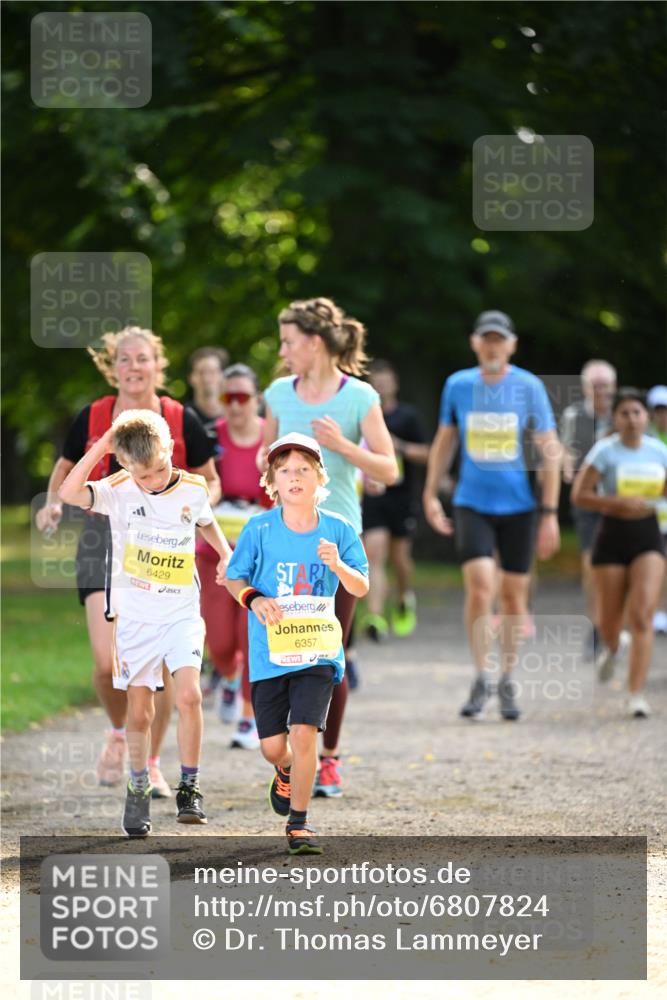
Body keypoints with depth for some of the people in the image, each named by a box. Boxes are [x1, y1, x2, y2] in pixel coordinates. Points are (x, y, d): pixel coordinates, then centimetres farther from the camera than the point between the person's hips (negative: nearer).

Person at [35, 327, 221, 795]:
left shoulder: (182, 422, -2)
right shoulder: (92, 419, 0)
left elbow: (211, 481, 9)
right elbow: (65, 468, 17)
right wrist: (54, 503, -2)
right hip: (105, 539, 0)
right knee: (108, 661, -12)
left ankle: (151, 764, 16)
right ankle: (119, 732, 20)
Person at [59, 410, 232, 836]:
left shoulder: (193, 489, 0)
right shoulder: (118, 492, -9)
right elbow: (69, 493, -26)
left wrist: (225, 554, 9)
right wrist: (100, 447, -27)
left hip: (182, 613, 1)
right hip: (135, 616, -1)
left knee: (188, 695, -16)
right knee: (139, 710, 4)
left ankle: (190, 786, -4)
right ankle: (139, 790, 23)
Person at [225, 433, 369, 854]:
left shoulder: (338, 530, -2)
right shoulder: (260, 529, -3)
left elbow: (362, 588, 1)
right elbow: (233, 578, 4)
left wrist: (338, 566, -20)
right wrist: (254, 599, -18)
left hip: (318, 649, -1)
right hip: (270, 652, 1)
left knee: (304, 733, -14)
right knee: (272, 746, 4)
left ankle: (299, 822, 1)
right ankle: (287, 773, 43)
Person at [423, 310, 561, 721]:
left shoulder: (529, 387, -3)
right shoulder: (458, 385, 2)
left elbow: (550, 451, -1)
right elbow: (444, 441, 15)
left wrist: (550, 513, -4)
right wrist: (431, 495, 11)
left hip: (518, 506, 0)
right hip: (472, 504, 0)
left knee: (514, 595, 4)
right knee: (480, 585, -16)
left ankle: (508, 682, 21)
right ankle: (482, 678, -4)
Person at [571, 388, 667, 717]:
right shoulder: (605, 451, -7)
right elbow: (579, 495, -10)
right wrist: (620, 503, -21)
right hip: (612, 537, -1)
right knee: (609, 619, 7)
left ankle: (636, 694, -14)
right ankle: (611, 648, 45)